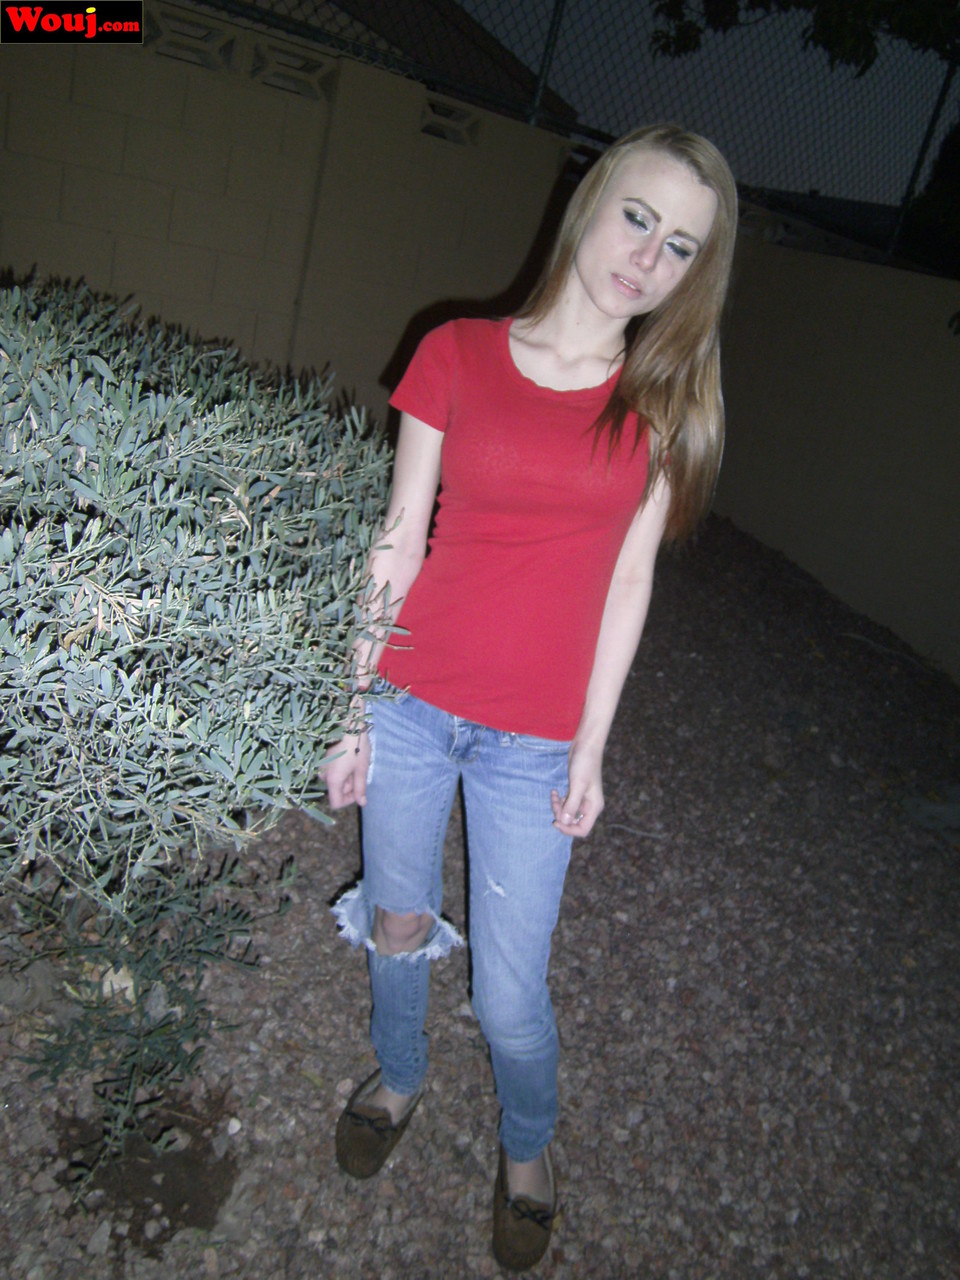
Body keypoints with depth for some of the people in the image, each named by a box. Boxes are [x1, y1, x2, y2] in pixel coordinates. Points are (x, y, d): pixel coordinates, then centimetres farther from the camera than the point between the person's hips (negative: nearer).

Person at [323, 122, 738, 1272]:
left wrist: (591, 745, 0)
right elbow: (398, 544, -1)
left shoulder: (664, 402, -1)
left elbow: (627, 578, 1)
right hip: (409, 707, 1)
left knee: (509, 996, 8)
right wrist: (354, 710, 1)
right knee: (394, 929, 19)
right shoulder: (456, 356, -3)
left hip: (535, 739, 0)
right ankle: (397, 1079, 52)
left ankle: (527, 1147, 43)